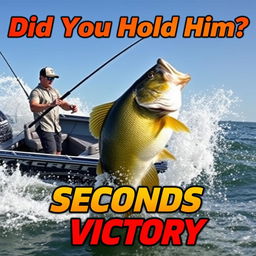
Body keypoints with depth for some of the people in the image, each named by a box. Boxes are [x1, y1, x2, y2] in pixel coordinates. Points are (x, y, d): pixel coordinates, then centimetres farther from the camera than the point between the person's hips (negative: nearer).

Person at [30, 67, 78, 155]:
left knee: (58, 154, 10)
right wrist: (50, 105, -38)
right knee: (51, 155, -18)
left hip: (56, 128, 8)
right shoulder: (36, 92, -7)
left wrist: (71, 107, -7)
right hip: (45, 128, -8)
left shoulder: (54, 91, 19)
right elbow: (33, 107, -24)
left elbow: (63, 104, 17)